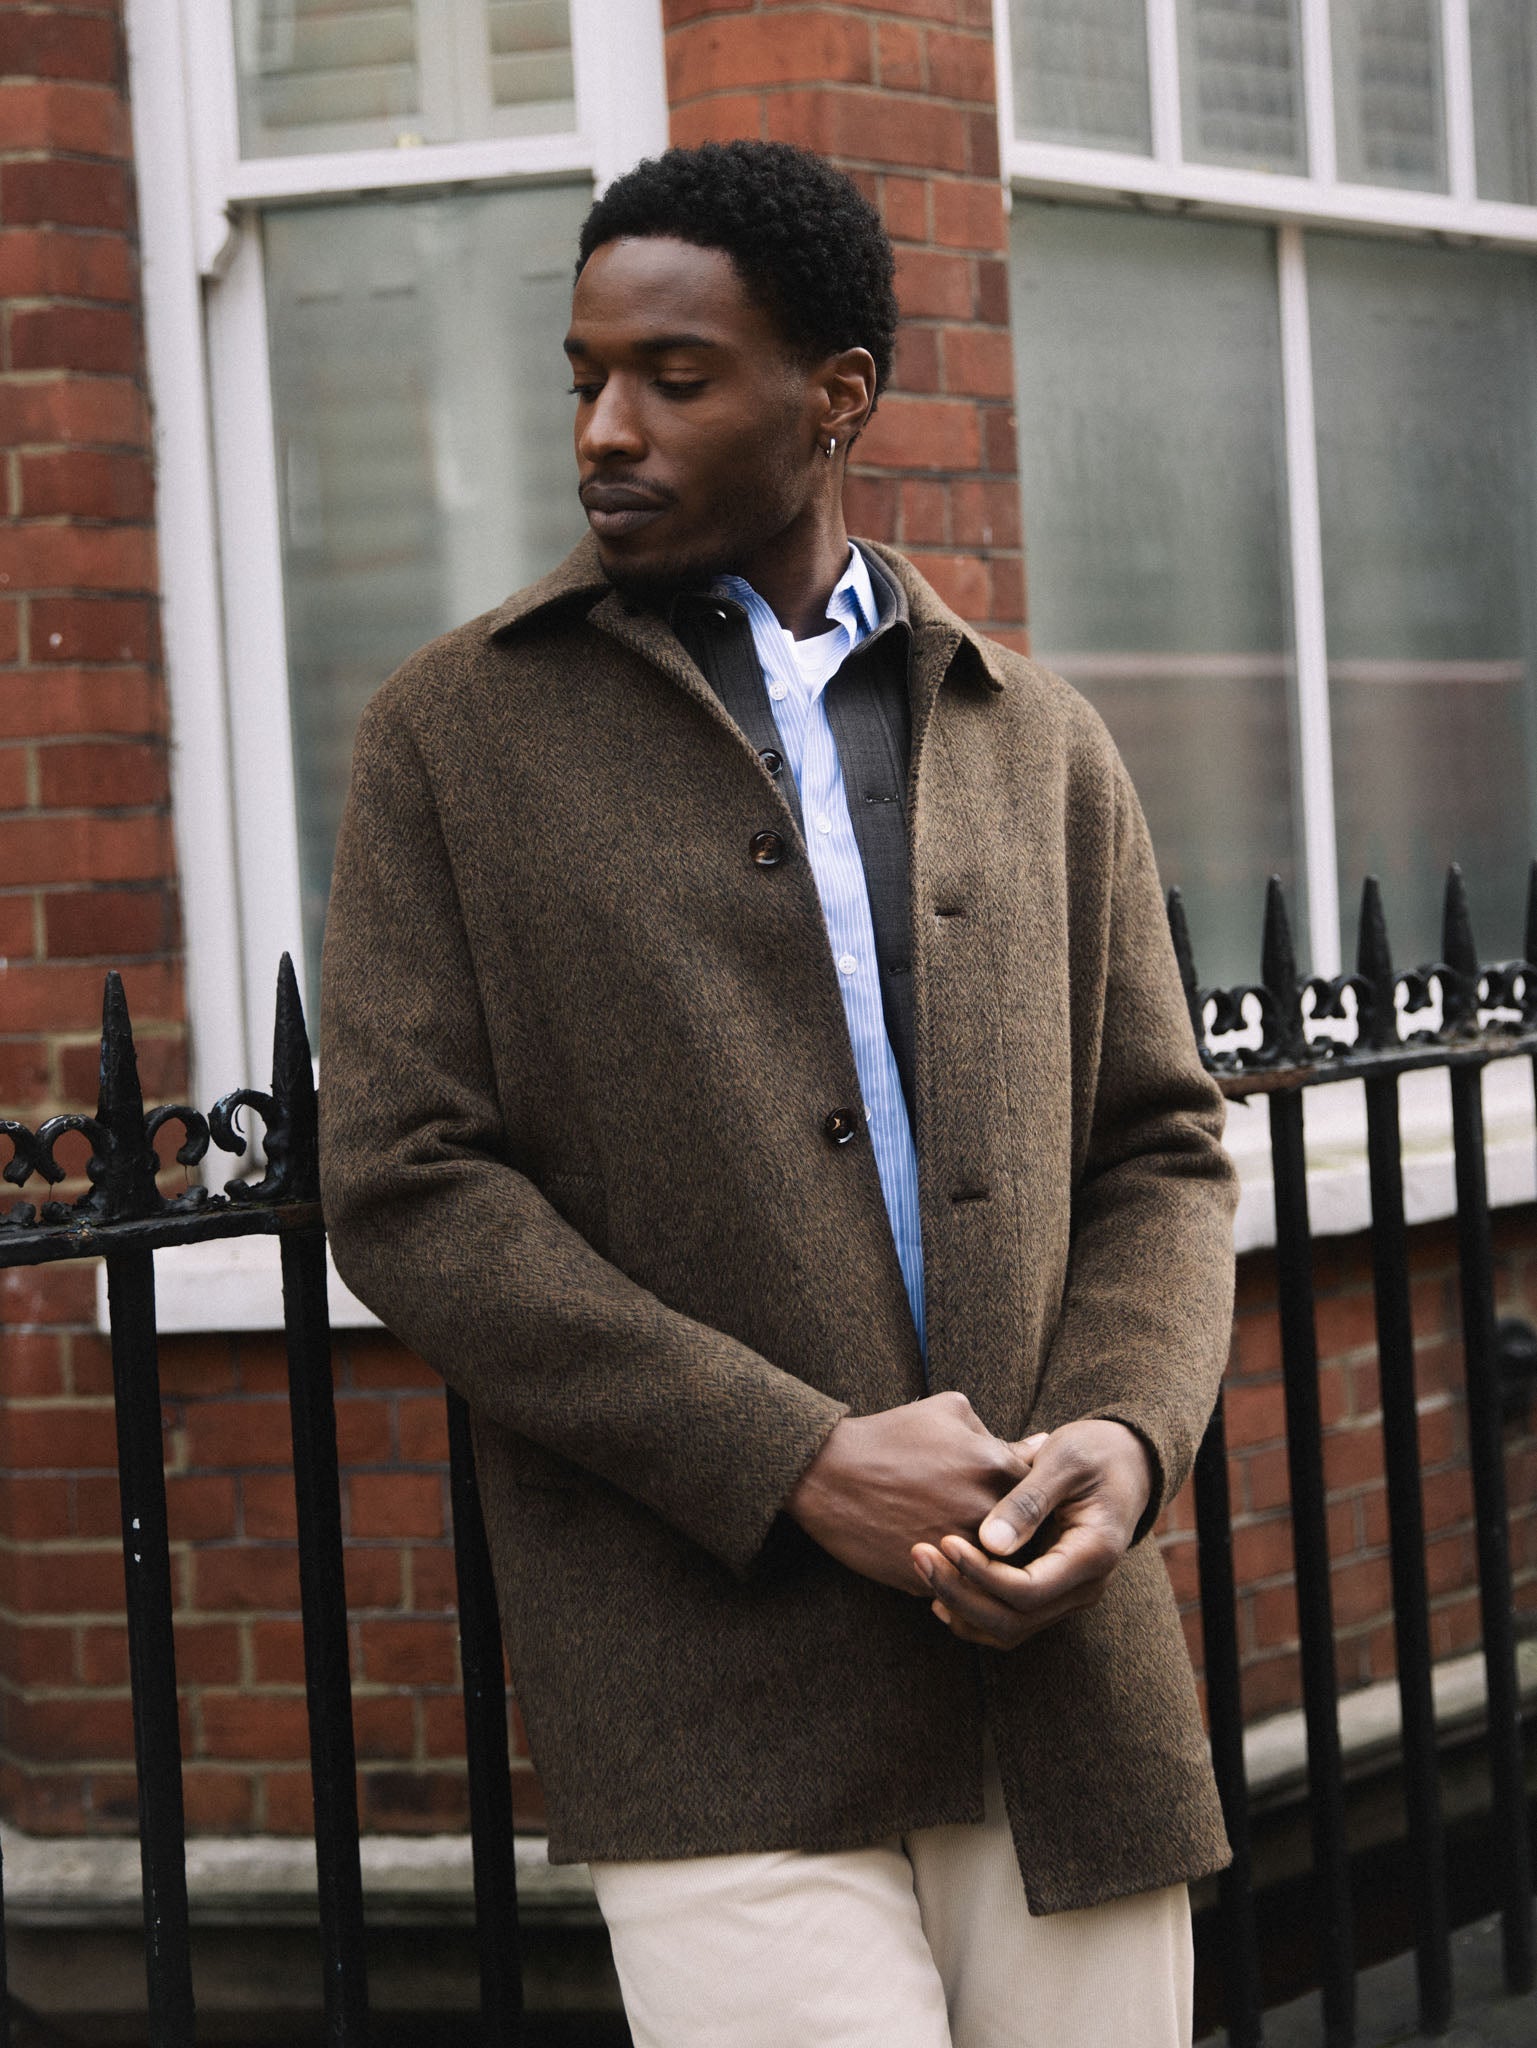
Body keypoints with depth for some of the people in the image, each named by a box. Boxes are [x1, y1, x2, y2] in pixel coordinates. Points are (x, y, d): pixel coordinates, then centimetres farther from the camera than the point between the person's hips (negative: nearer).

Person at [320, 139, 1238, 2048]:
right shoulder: (452, 737, 5)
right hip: (714, 1703, -3)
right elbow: (405, 1191, -3)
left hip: (1065, 1672, 4)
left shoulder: (1039, 745, 14)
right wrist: (802, 1467, -12)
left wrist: (1127, 1431, -8)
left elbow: (1160, 1153, 15)